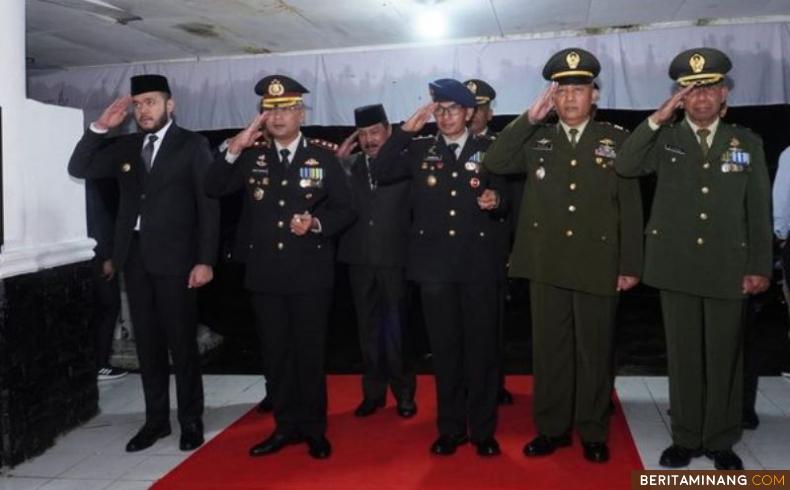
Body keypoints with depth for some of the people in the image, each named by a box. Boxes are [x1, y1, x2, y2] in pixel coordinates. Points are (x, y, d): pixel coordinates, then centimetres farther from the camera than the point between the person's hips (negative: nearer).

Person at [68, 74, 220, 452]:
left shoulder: (192, 145, -2)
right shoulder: (125, 147, 12)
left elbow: (208, 204, -6)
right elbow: (79, 168, 11)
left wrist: (205, 260, -13)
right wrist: (100, 127, -2)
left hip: (174, 256, -5)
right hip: (134, 256, 5)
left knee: (182, 342, 1)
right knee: (147, 343, 11)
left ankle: (191, 420, 14)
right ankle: (156, 419, 21)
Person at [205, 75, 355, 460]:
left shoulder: (323, 155, -1)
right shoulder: (251, 155, 6)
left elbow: (345, 210, -1)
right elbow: (213, 189, -3)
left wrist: (315, 224, -19)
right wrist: (234, 149, -13)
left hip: (310, 274, -3)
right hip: (265, 274, 3)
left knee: (310, 353, 8)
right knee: (277, 354, 12)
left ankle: (314, 428, 22)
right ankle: (287, 425, 26)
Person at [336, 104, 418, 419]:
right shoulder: (351, 166, 6)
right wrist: (338, 159, -4)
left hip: (394, 258, -3)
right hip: (359, 259, 4)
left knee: (396, 329, 5)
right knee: (368, 329, 13)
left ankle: (404, 392, 22)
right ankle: (373, 392, 25)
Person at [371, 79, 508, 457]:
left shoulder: (488, 150, 6)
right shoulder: (420, 150, 8)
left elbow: (505, 204, 5)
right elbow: (379, 174, -5)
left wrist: (496, 202, -18)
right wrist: (405, 130, -7)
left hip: (479, 262, -1)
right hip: (435, 263, 1)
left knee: (482, 347, 4)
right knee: (444, 348, 8)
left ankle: (483, 430, 18)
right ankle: (451, 428, 21)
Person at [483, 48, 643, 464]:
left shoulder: (616, 140, 4)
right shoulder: (536, 140, 8)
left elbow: (630, 206, 2)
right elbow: (494, 163, -7)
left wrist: (630, 265, -2)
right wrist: (529, 117, -12)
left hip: (598, 265, -1)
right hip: (547, 265, 1)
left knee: (595, 351, 9)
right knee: (549, 350, 10)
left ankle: (593, 433, 23)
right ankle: (552, 428, 23)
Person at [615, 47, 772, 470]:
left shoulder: (747, 143, 6)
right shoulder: (665, 140, 4)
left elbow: (759, 210, 5)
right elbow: (625, 166, -15)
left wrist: (759, 267, 0)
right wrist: (659, 116, -19)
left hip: (728, 269, 1)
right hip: (677, 268, 0)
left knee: (724, 358, 8)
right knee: (683, 356, 8)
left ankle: (721, 441, 23)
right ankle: (686, 438, 21)